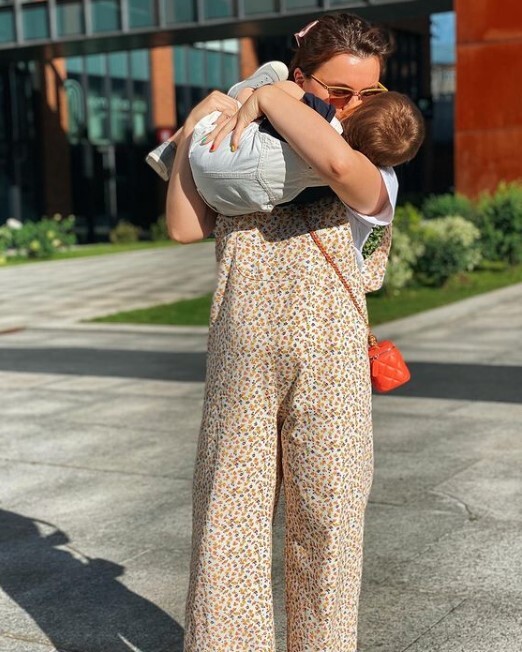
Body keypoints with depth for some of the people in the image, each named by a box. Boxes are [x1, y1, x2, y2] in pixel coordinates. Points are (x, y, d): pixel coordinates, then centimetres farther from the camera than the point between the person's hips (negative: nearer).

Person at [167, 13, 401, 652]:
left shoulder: (372, 176, 4)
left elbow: (338, 162, -22)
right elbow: (185, 227, 2)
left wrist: (265, 97, -11)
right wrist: (192, 131, 1)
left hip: (329, 365, -1)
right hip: (239, 362, 2)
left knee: (325, 519, 7)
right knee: (227, 511, 6)